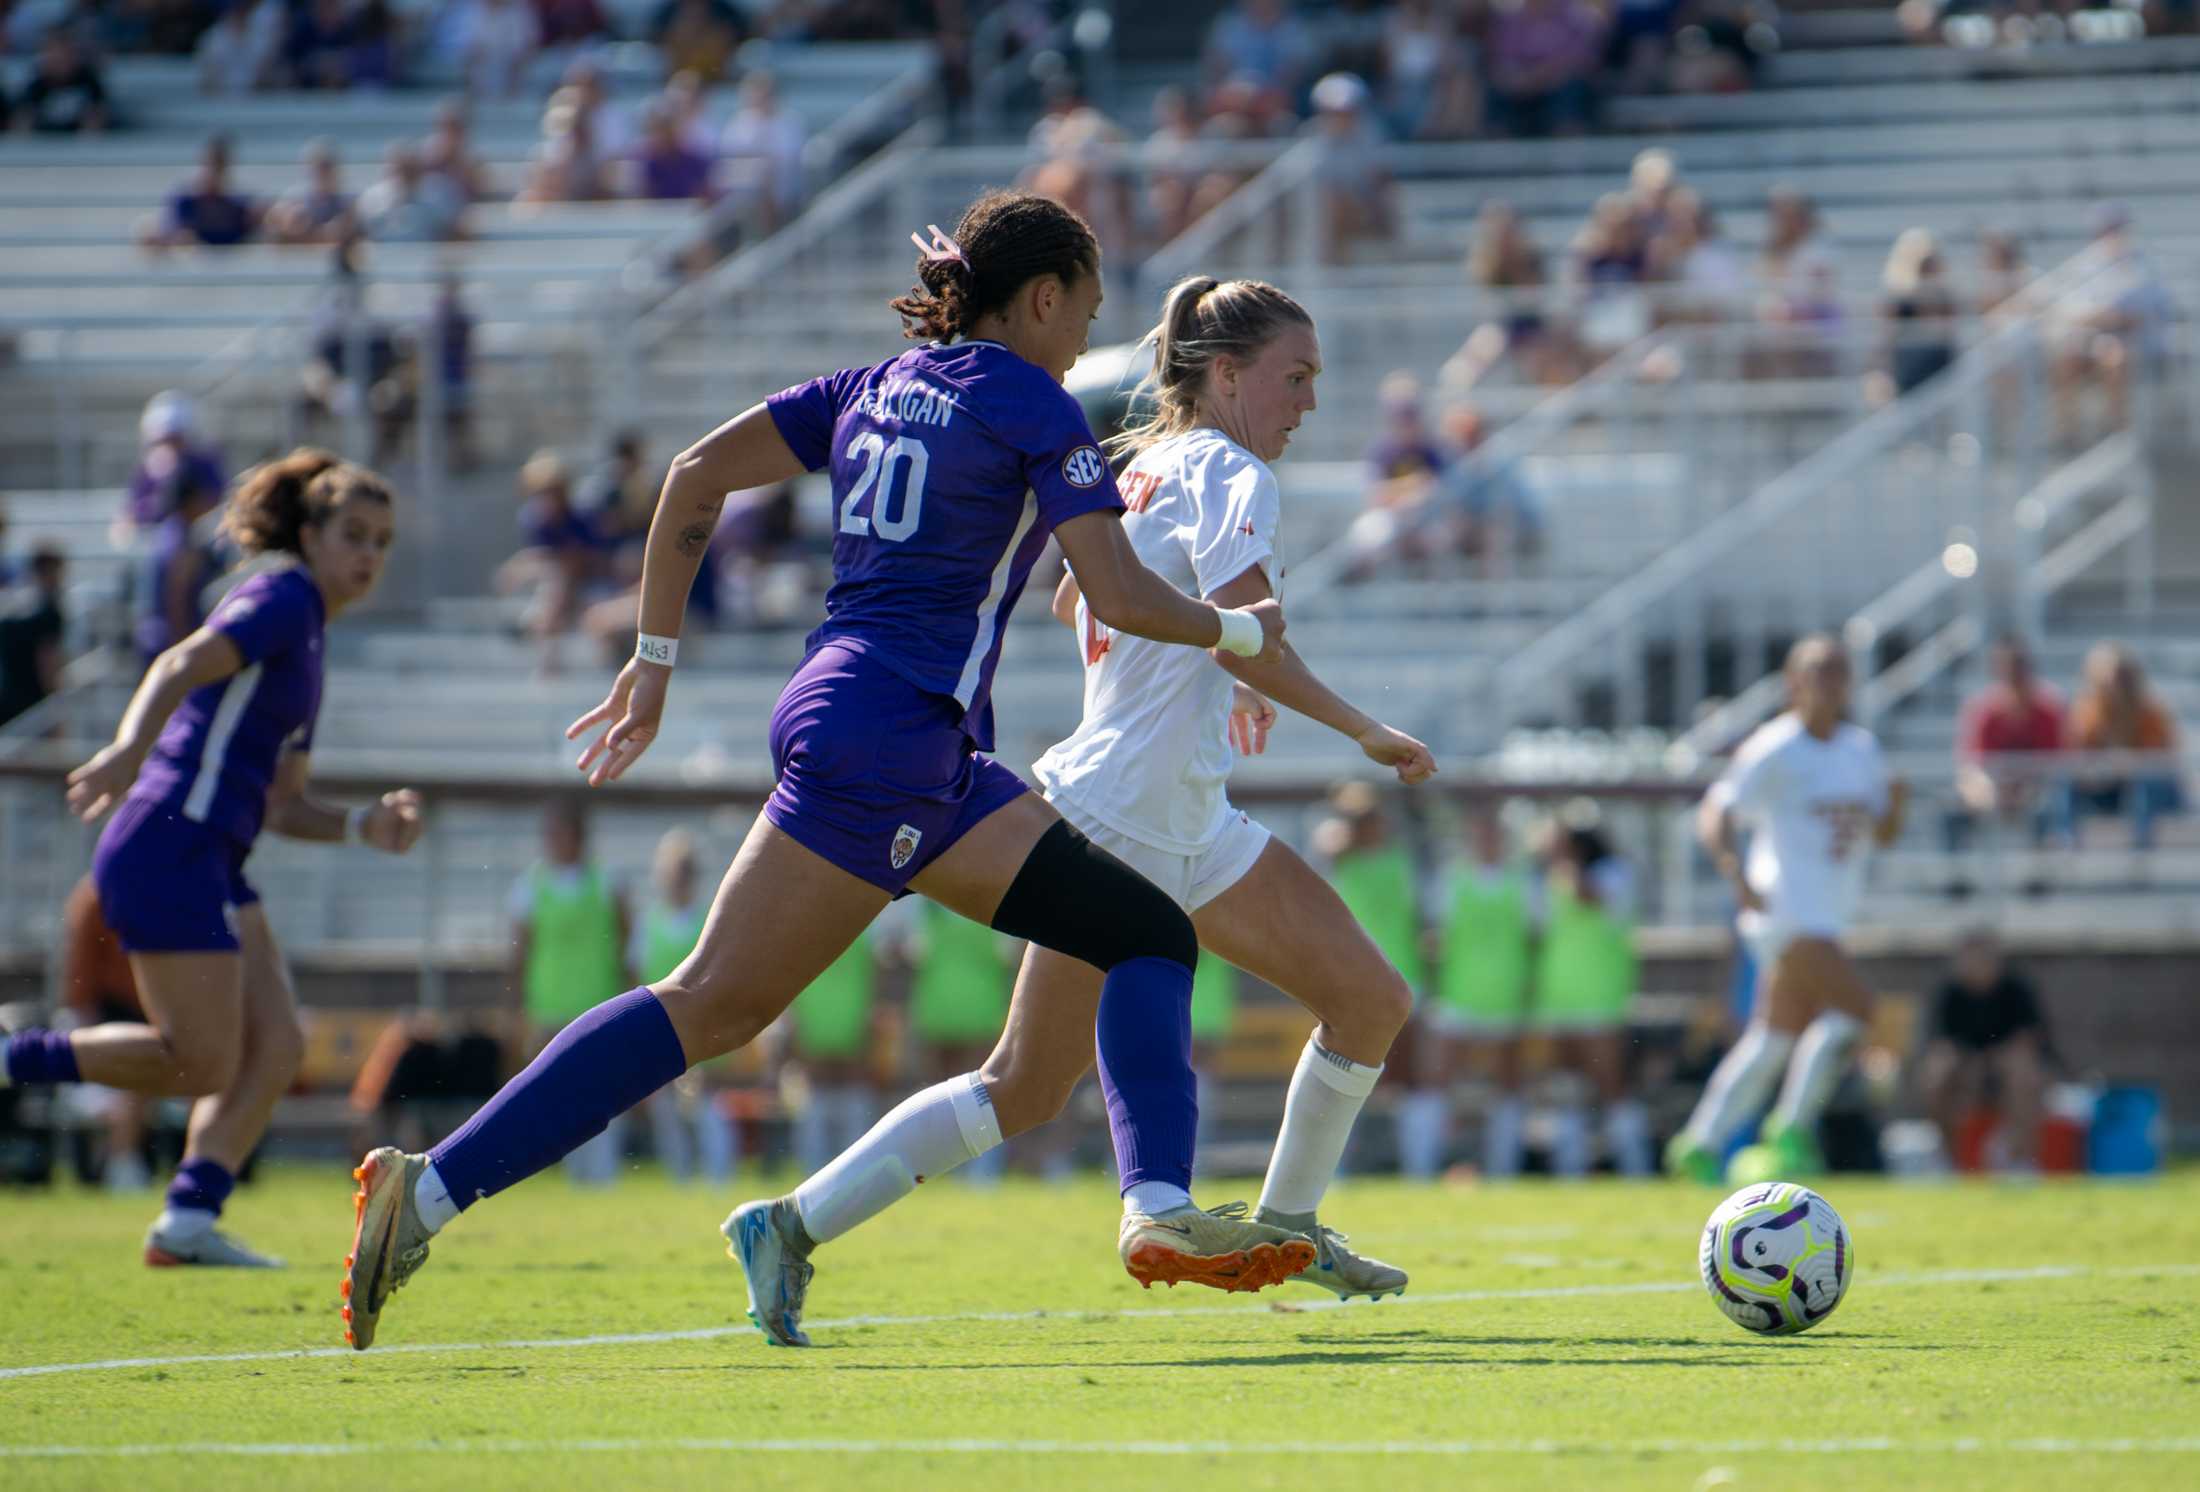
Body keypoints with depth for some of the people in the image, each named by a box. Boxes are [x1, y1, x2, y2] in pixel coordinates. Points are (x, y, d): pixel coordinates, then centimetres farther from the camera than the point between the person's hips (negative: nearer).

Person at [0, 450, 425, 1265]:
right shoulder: (280, 599, -5)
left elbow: (283, 805, 24)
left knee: (276, 1047, 2)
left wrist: (363, 825, 7)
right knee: (202, 1063, -10)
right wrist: (129, 749, -41)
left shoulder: (305, 635, 22)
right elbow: (182, 666, -24)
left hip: (209, 861, 10)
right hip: (168, 847, -10)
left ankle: (189, 1218, -2)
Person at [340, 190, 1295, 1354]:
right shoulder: (1033, 407, -4)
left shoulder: (877, 388, 18)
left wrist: (654, 659, 17)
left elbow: (696, 474, 13)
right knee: (714, 1006, -9)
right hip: (888, 733, -9)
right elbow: (1119, 596, -9)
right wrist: (1239, 632, 10)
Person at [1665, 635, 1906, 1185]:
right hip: (1785, 907, -8)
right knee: (1852, 1002, -21)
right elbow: (1715, 815, -14)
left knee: (1775, 1038, 10)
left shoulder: (1861, 748, 14)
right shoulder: (1773, 750, -8)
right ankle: (1791, 1132, -15)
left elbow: (1884, 835, 18)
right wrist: (1736, 873, -31)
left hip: (1826, 916, 8)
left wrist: (1895, 803, -4)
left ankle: (1700, 1145, 16)